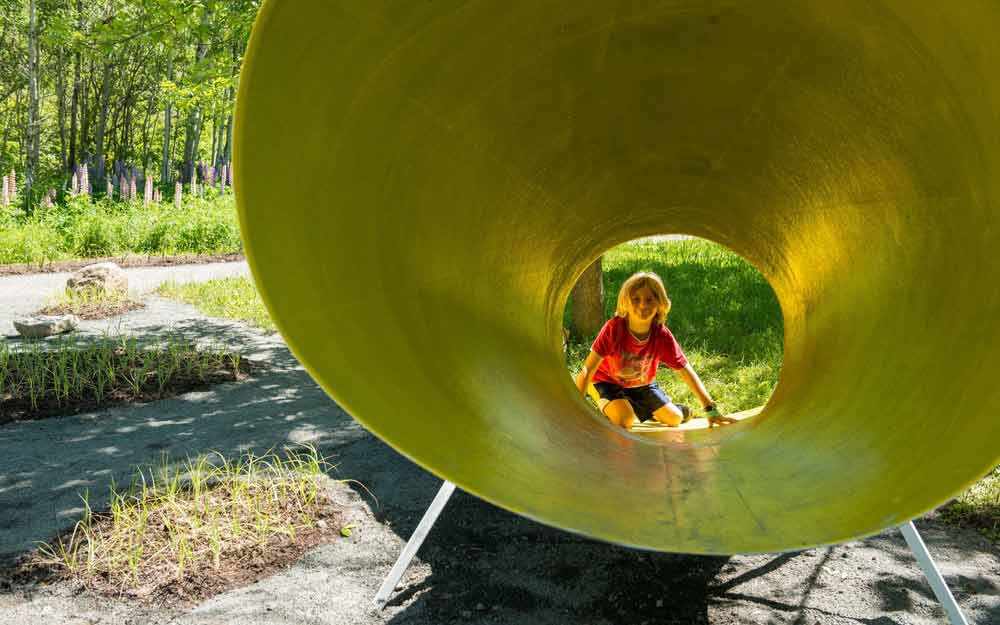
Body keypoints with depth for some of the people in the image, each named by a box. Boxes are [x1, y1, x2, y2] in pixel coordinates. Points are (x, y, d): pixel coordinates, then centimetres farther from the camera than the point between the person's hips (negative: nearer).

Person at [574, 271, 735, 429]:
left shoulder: (662, 336, -23)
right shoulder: (614, 328, -32)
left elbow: (686, 372, -18)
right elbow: (588, 370, -31)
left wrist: (711, 410, -23)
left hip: (643, 384, 4)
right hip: (609, 382, -4)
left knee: (675, 419, -3)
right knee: (625, 421, -28)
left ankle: (641, 409, 26)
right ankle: (610, 410, 6)